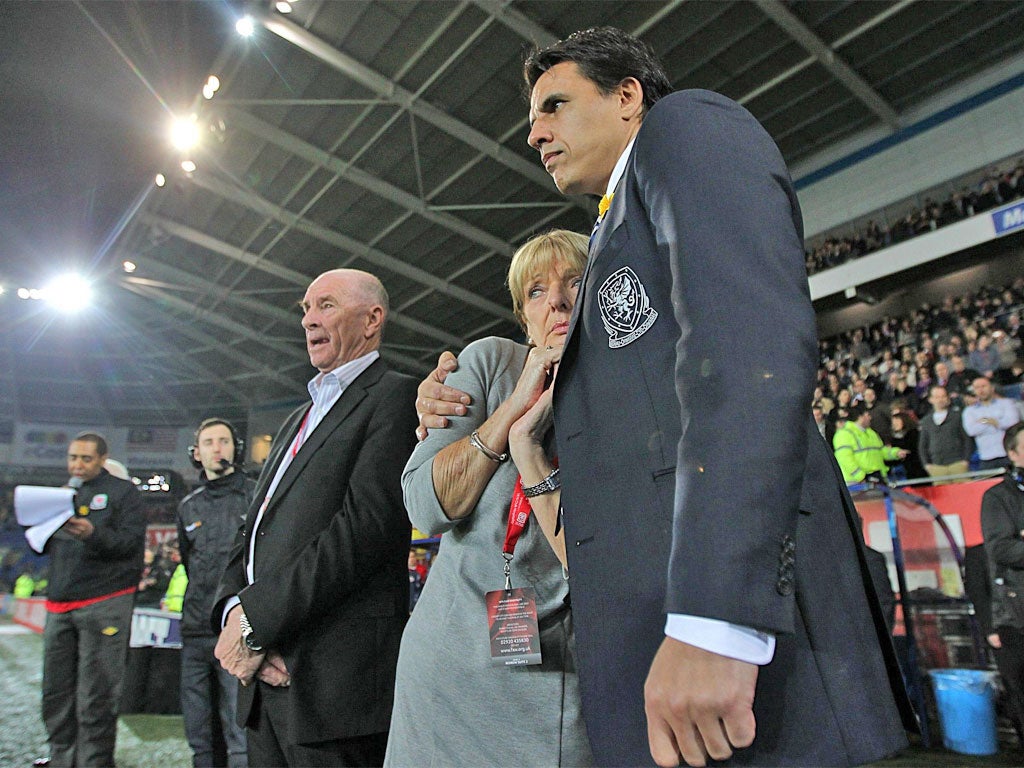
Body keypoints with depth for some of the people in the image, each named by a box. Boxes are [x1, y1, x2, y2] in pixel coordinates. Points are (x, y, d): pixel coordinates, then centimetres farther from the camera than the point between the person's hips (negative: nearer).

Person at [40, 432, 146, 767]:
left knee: (96, 694, -2)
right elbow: (42, 547, 18)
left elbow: (131, 541, -10)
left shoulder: (122, 491, 2)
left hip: (104, 604, -6)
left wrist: (94, 534, -27)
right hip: (59, 604, 6)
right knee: (56, 690, 10)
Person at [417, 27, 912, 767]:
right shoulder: (619, 235, 28)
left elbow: (753, 338, -17)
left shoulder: (686, 125, 3)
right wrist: (462, 415, 12)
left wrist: (713, 620, -25)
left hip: (731, 606, -9)